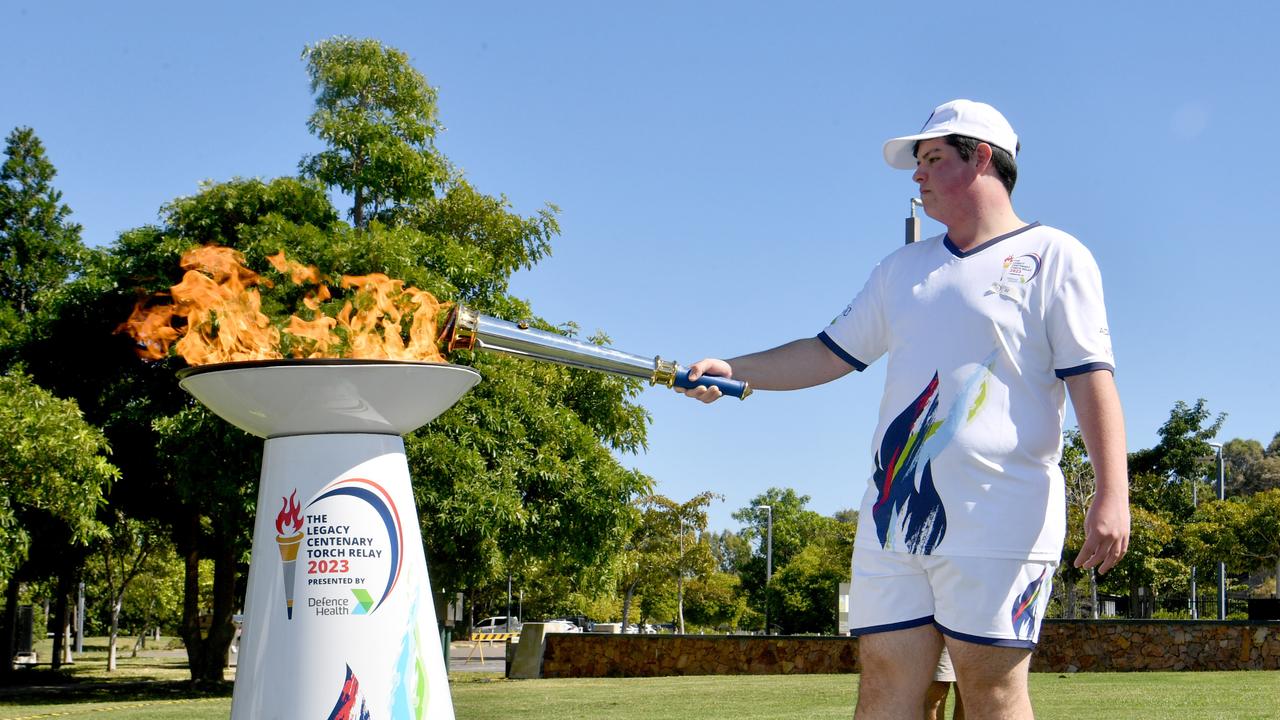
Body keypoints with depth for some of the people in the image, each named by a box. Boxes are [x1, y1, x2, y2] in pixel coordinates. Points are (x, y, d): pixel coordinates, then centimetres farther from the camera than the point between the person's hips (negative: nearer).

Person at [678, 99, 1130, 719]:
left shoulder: (1053, 257, 1)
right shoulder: (901, 269, 20)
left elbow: (1091, 378, -7)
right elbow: (830, 354, 23)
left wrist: (1111, 494, -16)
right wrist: (733, 371, 12)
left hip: (997, 521, -6)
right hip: (892, 520, 6)